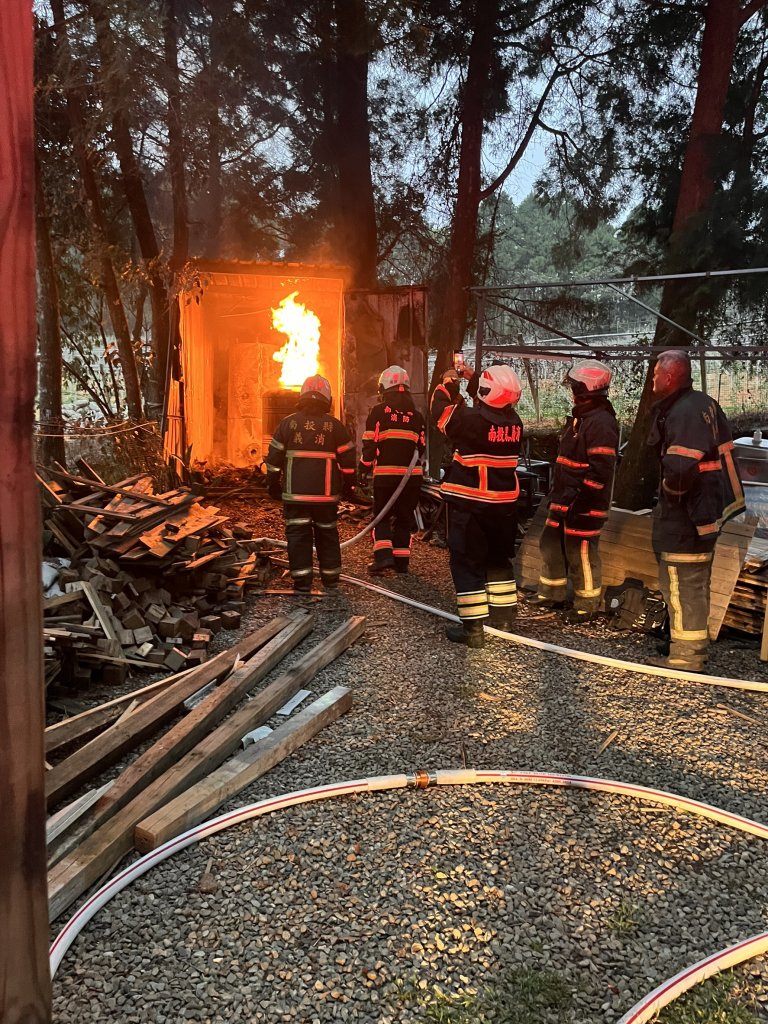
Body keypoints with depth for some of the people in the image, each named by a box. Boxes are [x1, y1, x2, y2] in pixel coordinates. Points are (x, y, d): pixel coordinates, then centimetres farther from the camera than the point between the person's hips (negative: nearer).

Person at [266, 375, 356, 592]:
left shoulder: (287, 423, 2)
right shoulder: (335, 426, 1)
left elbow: (274, 458, 3)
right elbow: (348, 460, 4)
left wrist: (273, 485, 12)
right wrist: (348, 486, 16)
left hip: (295, 493, -1)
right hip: (326, 493, 1)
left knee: (298, 534, 2)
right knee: (327, 533, 13)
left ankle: (302, 581, -1)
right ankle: (330, 576, 19)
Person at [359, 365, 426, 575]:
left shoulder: (378, 411, -4)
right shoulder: (416, 415, 8)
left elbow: (369, 444, -6)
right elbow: (421, 447, 14)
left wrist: (363, 470, 3)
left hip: (385, 473, -3)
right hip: (411, 474, 3)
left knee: (381, 516, 6)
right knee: (404, 517, 12)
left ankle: (383, 556, -9)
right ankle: (401, 561, 14)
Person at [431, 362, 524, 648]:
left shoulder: (472, 420, -19)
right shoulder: (514, 422, 0)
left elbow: (441, 411, -4)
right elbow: (493, 407, 21)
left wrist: (447, 383, 12)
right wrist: (473, 378, 24)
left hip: (469, 504, -6)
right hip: (504, 504, 6)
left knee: (467, 563, 0)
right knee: (499, 558, 20)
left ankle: (472, 627, 0)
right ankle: (503, 614, 29)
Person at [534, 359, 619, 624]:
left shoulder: (601, 422, -17)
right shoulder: (578, 418, 16)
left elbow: (600, 471, -23)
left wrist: (578, 503, -22)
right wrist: (555, 494, 22)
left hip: (583, 504, -10)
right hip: (563, 500, 10)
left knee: (581, 554, -2)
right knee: (551, 545, 18)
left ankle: (587, 606, 12)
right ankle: (551, 594, 33)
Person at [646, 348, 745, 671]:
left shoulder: (684, 412, -23)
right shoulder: (704, 404, 9)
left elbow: (680, 467, -33)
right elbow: (720, 452, 17)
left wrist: (668, 490, -12)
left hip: (687, 515, -11)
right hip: (705, 508, 11)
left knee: (681, 584, -1)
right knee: (694, 583, 22)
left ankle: (685, 656, 9)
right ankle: (695, 646, 36)